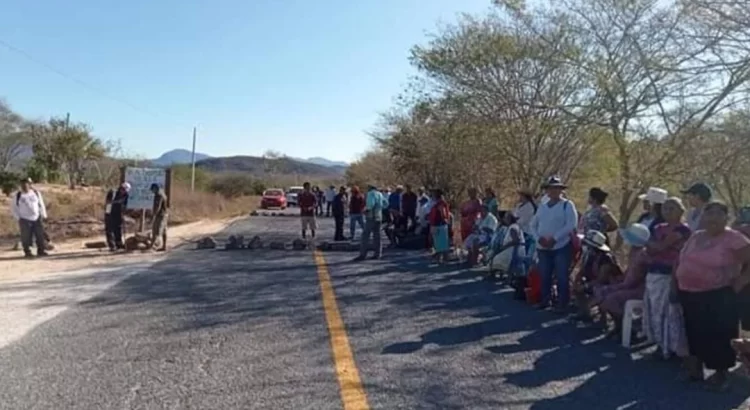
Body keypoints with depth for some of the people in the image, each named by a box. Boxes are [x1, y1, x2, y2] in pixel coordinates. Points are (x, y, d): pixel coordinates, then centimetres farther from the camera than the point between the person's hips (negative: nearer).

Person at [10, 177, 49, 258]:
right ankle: (27, 252, 6)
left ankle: (41, 250, 8)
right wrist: (18, 218, -2)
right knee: (26, 237, -4)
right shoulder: (18, 195, -2)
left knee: (41, 235, 0)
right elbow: (13, 208, 5)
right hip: (25, 220, -2)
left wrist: (44, 215, 7)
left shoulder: (36, 193, 4)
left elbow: (41, 205, 12)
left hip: (37, 219, 2)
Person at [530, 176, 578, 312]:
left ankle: (563, 304, 6)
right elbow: (533, 225, 14)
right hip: (543, 248, 5)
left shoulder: (567, 205, -3)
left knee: (562, 277, -3)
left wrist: (554, 238, -19)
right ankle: (545, 300, 25)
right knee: (544, 276, 11)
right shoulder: (542, 207, 14)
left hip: (561, 247, -5)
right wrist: (539, 238, -6)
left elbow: (571, 225, -14)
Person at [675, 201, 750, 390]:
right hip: (689, 295, 7)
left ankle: (722, 373, 18)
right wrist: (676, 281, 12)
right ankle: (695, 368, 29)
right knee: (695, 333, 15)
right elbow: (681, 260, 21)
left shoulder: (733, 238, -10)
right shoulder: (695, 237, 11)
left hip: (718, 297, -6)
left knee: (719, 335, 1)